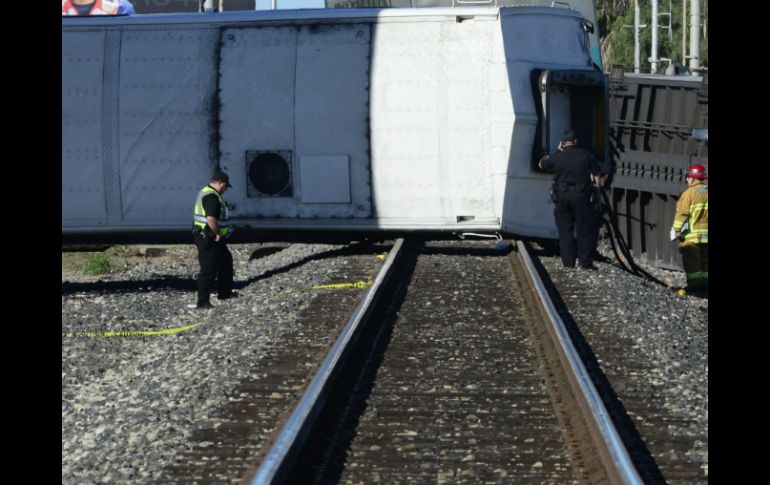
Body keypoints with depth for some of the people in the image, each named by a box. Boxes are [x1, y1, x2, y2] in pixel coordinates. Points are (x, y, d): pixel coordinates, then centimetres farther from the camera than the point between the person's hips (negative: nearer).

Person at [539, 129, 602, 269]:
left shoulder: (556, 157, -1)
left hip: (562, 197, 1)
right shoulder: (586, 155, 0)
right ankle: (586, 262, 0)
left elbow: (541, 164, 18)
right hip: (581, 197, -1)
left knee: (565, 230, 8)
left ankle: (568, 261, 7)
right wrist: (597, 194, 12)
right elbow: (596, 177, 2)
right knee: (585, 230, 4)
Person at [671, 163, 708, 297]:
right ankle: (704, 285, 13)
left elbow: (682, 213, -12)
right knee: (705, 260, 12)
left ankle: (695, 285, -8)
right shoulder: (707, 192, 9)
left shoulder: (689, 193, -7)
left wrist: (676, 229, -8)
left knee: (691, 260, -3)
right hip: (706, 234, 6)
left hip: (691, 235, -6)